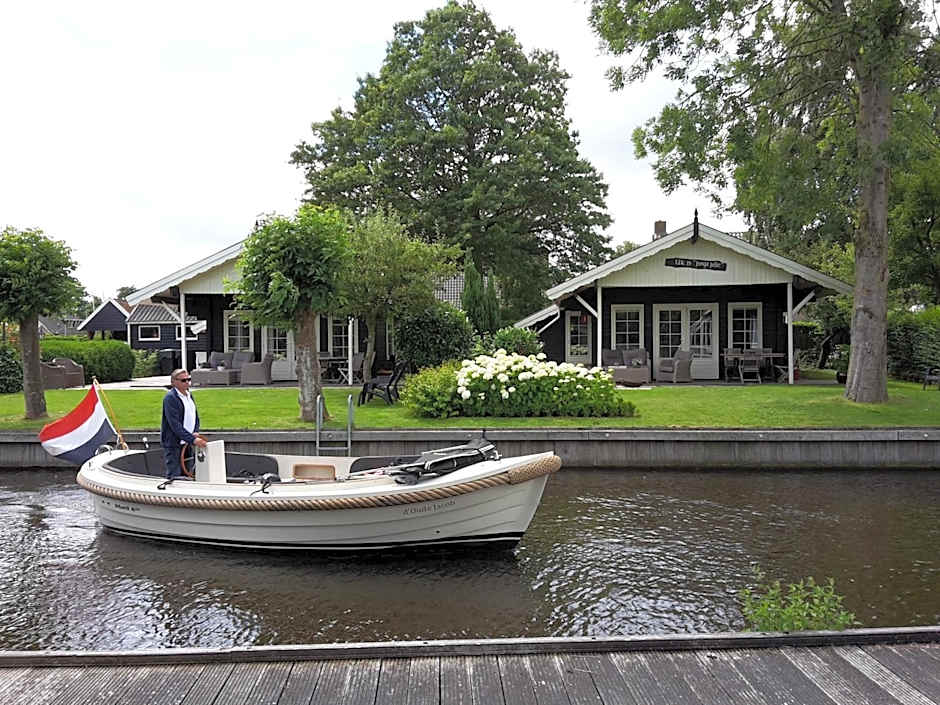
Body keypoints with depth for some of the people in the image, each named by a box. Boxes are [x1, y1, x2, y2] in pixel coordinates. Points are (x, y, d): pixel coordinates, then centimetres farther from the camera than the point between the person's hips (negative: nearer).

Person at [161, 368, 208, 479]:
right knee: (174, 477, -5)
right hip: (173, 444, -8)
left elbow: (195, 416, 20)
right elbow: (175, 424, -22)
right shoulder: (170, 397, -14)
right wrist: (193, 439, -26)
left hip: (187, 443, 8)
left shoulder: (189, 395, 12)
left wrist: (195, 432, -1)